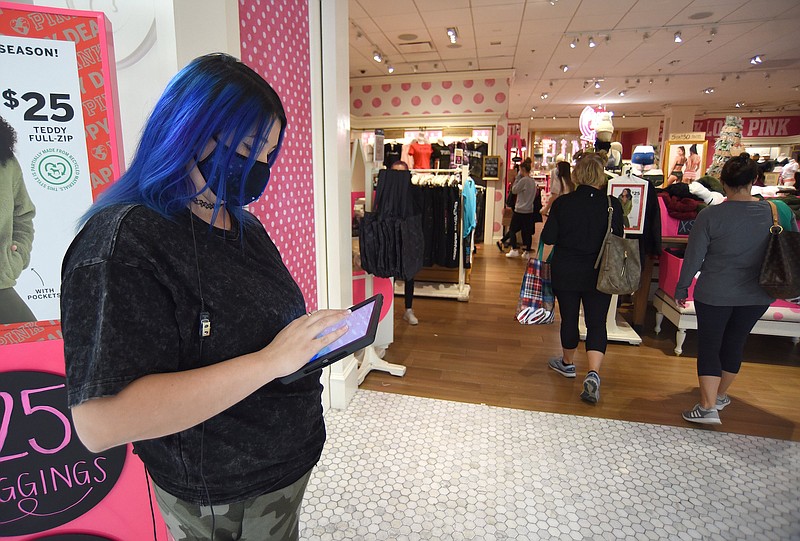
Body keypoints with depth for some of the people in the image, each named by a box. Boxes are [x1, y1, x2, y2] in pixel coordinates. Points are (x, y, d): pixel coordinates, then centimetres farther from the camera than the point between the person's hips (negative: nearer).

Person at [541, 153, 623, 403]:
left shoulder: (563, 203, -11)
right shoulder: (612, 205, -9)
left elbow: (548, 238, -9)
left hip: (566, 273, 0)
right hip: (598, 275, 0)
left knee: (569, 318, 15)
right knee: (597, 323, 6)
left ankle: (567, 363, 35)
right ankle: (593, 374, -9)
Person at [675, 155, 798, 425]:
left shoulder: (710, 215, -15)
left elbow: (693, 257, -11)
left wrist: (681, 288, 1)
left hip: (715, 294, -4)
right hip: (758, 295, 4)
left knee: (709, 345, 6)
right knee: (735, 343, 18)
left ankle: (708, 406, 1)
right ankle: (720, 396, 35)